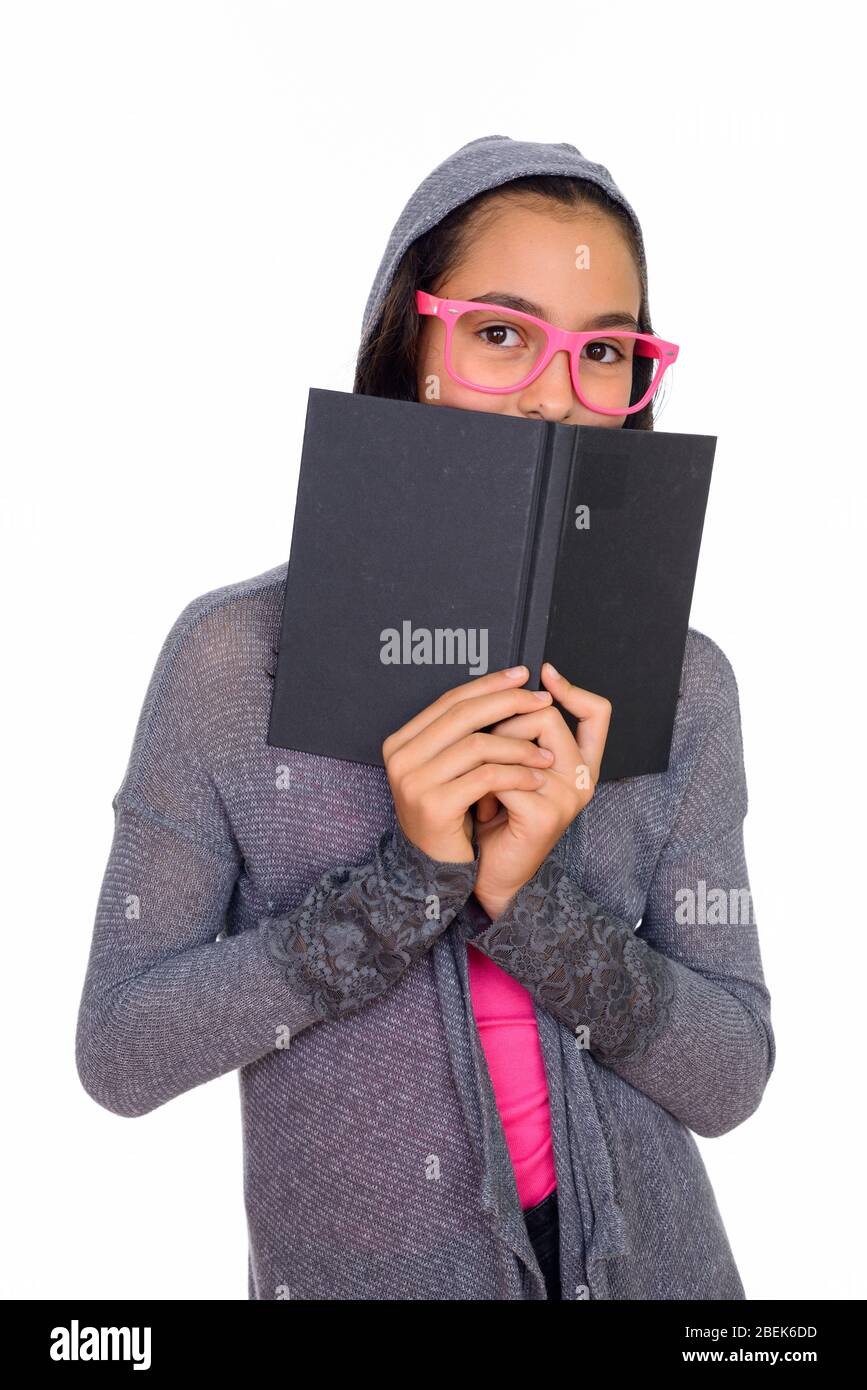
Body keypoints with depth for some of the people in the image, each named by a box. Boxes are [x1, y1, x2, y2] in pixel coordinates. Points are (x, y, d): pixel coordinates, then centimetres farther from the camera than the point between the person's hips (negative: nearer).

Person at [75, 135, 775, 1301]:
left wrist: (531, 899, -24)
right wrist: (406, 883, -25)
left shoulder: (682, 680, -8)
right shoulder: (237, 652, -15)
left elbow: (731, 1078, -9)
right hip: (352, 1264, -2)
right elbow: (119, 1054, -15)